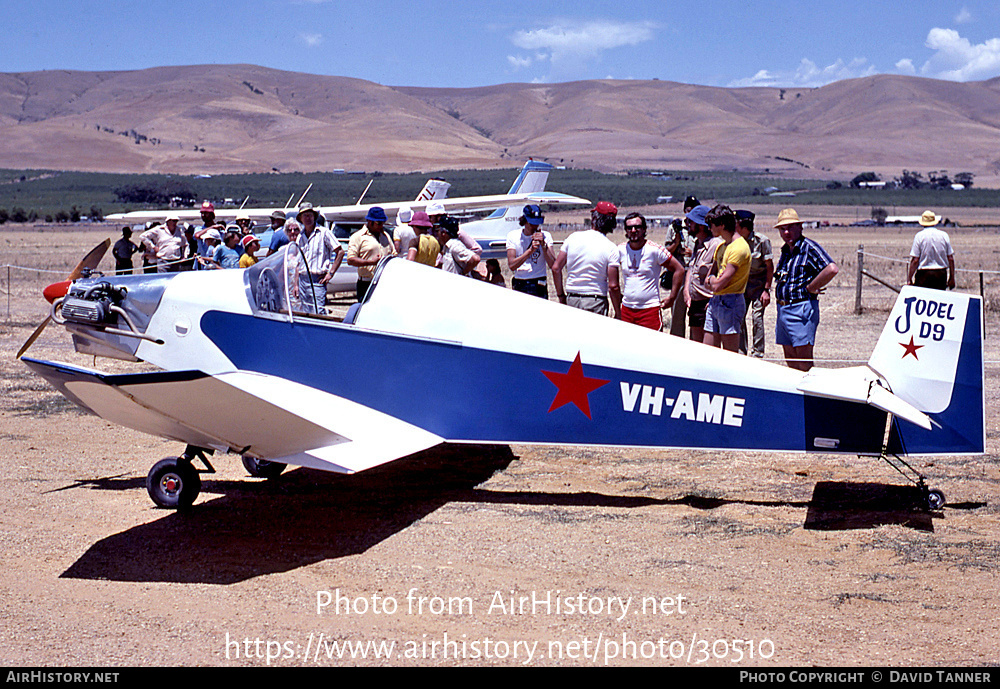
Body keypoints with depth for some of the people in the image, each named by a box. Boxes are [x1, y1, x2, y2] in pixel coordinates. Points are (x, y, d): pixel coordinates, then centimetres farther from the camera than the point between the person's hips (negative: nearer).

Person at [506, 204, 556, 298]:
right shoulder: (512, 236, 3)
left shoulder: (545, 236, 4)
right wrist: (531, 250, -18)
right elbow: (511, 266, -10)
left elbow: (552, 265, -5)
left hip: (539, 287, 0)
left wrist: (543, 244, -14)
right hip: (519, 286, 1)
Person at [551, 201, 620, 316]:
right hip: (596, 302, -4)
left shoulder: (573, 237, 3)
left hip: (571, 299, 4)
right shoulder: (611, 248, -7)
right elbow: (613, 285, -12)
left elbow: (556, 268, 5)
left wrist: (561, 296, 15)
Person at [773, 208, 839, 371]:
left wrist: (810, 288, -16)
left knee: (804, 361, -7)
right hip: (782, 309, 8)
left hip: (801, 308, -8)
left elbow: (832, 269, -25)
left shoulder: (809, 248, -11)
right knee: (790, 359, 13)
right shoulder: (785, 250, 14)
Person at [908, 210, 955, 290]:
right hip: (941, 274, 3)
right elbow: (950, 259, 6)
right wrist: (952, 278, 14)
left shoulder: (919, 236, -4)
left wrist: (909, 279, -4)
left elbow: (915, 260, -7)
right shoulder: (944, 235, 5)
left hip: (924, 274, -3)